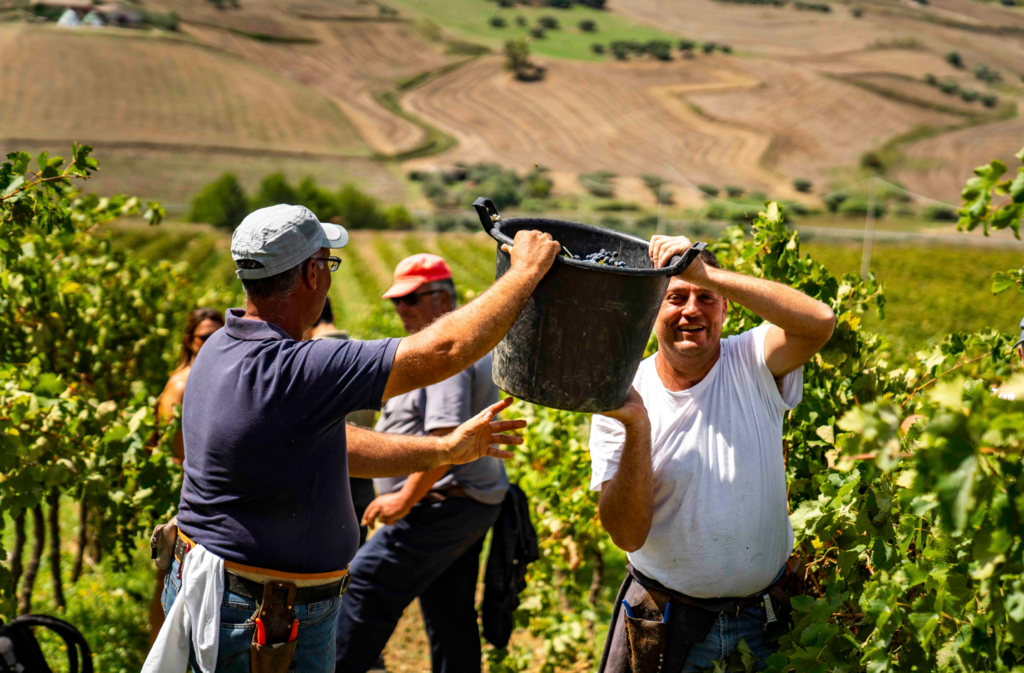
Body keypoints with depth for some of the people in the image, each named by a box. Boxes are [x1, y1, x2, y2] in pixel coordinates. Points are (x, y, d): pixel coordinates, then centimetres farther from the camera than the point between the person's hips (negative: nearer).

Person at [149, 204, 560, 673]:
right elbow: (446, 350, -26)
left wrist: (445, 450, 15)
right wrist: (528, 270, -11)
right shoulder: (294, 373, -27)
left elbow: (326, 446, 13)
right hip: (263, 628, -9)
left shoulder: (224, 350, 4)